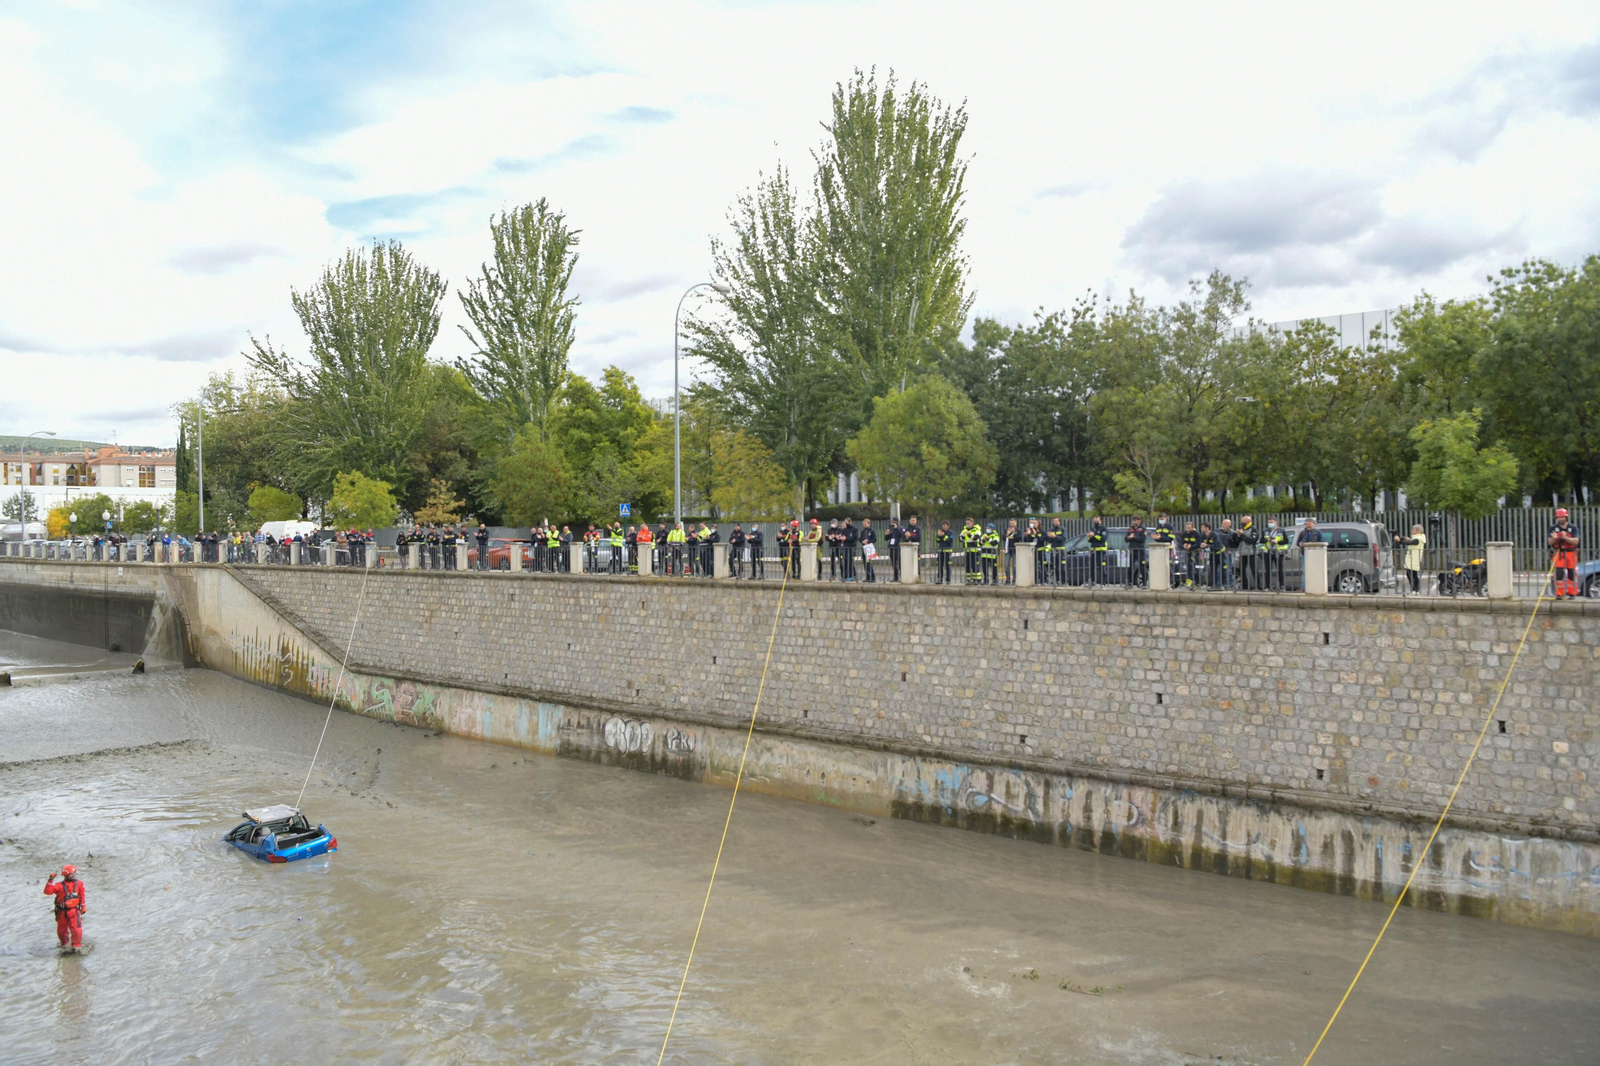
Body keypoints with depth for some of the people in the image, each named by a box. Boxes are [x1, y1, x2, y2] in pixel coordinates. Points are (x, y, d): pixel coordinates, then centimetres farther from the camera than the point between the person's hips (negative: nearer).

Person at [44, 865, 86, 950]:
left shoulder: (78, 884, 2)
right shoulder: (59, 886, -7)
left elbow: (82, 895, 11)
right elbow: (47, 891, -17)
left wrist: (83, 907, 14)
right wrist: (50, 881, -25)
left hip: (74, 911, 0)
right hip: (62, 912, 0)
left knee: (76, 929, -12)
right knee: (61, 929, 15)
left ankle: (76, 945, 0)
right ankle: (64, 943, 40)